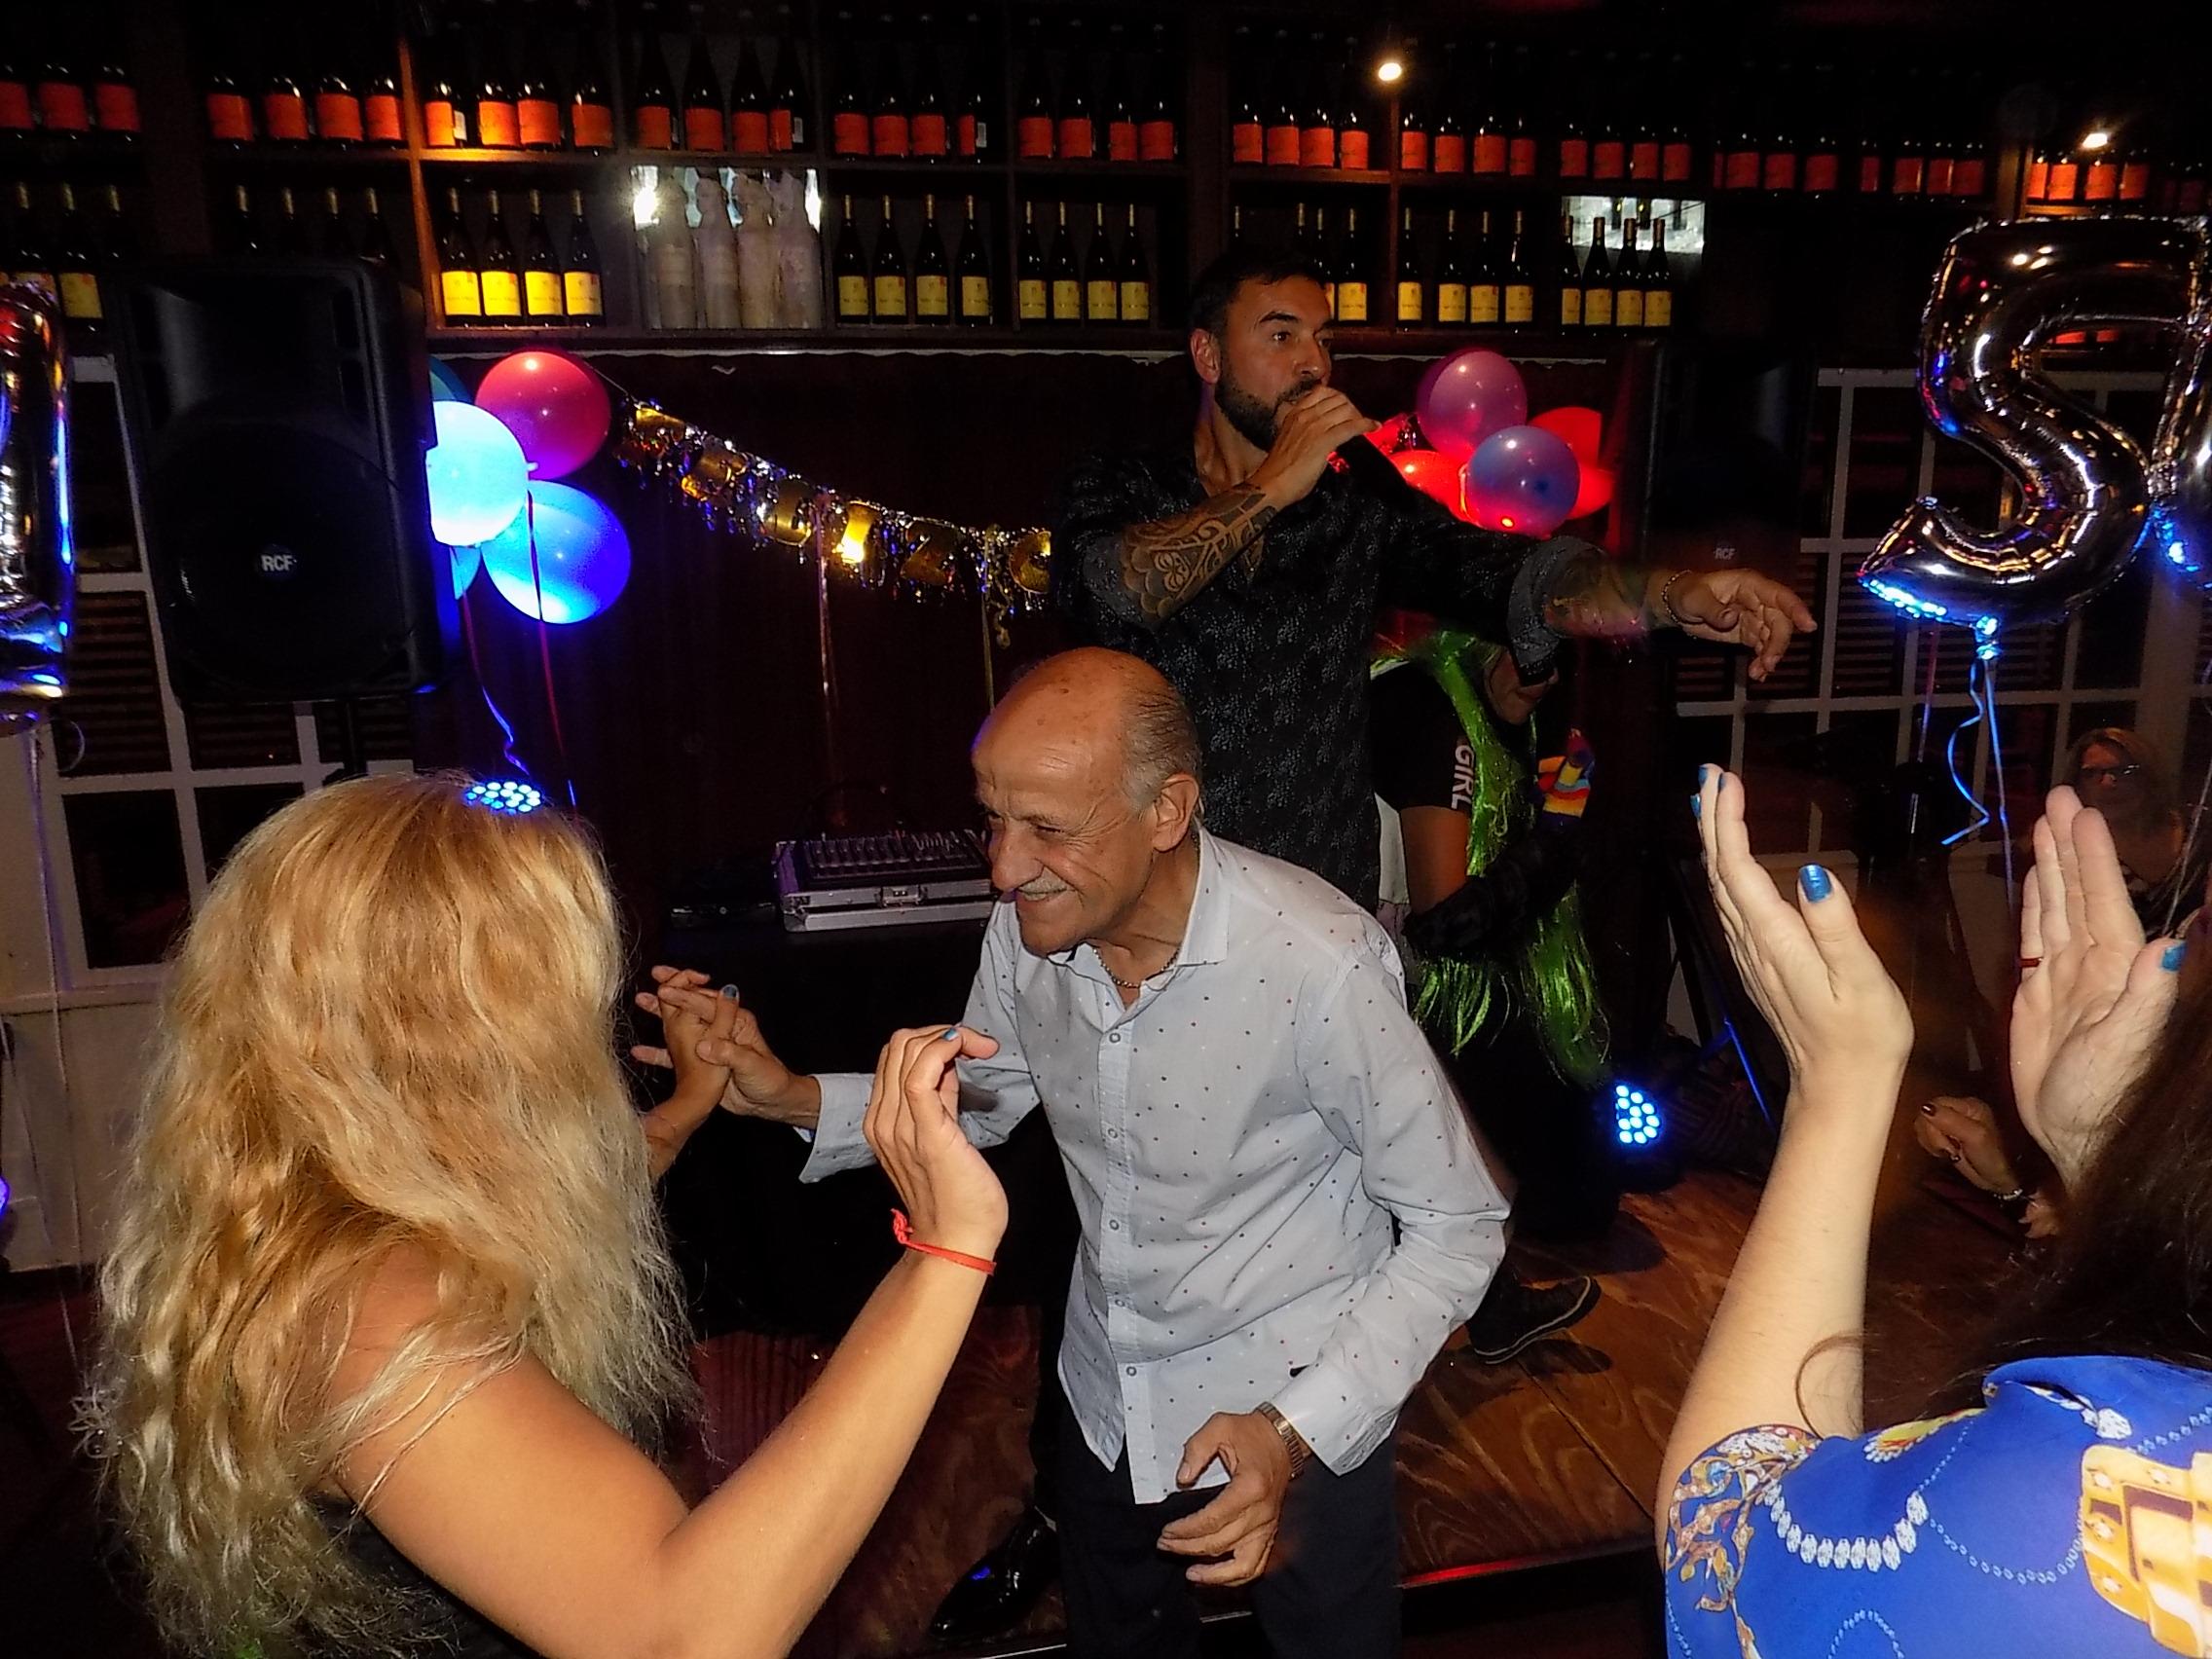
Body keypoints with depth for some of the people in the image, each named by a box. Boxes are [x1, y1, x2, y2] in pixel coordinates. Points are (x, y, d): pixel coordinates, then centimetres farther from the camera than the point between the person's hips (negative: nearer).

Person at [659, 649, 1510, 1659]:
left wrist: (1297, 1430, -27)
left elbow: (1458, 1223, -19)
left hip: (1297, 1422, -4)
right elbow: (976, 1101, 5)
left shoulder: (1317, 960, -30)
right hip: (1105, 1403, 5)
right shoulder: (1026, 930, -14)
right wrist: (791, 1098, -10)